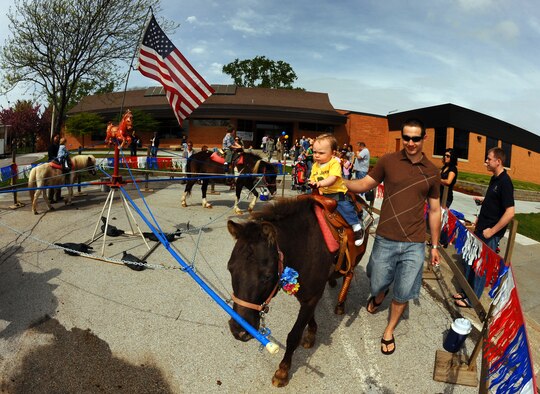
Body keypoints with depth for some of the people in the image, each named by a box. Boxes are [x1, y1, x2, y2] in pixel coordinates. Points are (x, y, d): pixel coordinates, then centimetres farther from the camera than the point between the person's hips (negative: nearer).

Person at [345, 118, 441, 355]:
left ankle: (389, 332, 34)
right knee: (377, 284, 12)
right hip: (385, 240, -1)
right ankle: (379, 295, 52)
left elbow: (434, 210, 10)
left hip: (414, 244, 1)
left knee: (403, 294, 8)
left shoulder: (432, 172, 3)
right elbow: (364, 184, 2)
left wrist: (435, 245, 12)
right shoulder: (388, 161, -2)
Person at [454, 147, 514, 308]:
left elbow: (510, 212, -25)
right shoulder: (494, 179, 9)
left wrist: (492, 231, -21)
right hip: (481, 228, 9)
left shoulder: (505, 182, -19)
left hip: (490, 234, -9)